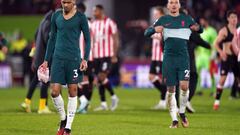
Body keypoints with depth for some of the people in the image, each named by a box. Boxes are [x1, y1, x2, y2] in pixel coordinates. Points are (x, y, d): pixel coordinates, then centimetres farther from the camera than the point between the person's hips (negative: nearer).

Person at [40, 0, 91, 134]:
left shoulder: (81, 17, -2)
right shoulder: (56, 16, 8)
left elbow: (87, 39, 2)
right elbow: (52, 38, 14)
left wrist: (85, 59, -8)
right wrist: (46, 60, 11)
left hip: (73, 59, -3)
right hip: (58, 58, 3)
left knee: (73, 92, 1)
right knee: (54, 91, -5)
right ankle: (63, 119, 19)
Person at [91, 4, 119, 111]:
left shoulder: (110, 23, -6)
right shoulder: (94, 24, 13)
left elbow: (115, 40, -6)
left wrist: (114, 55, -11)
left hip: (107, 55, -6)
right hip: (96, 55, 6)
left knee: (102, 76, -16)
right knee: (99, 79, 4)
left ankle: (114, 97, 1)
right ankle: (103, 104, 9)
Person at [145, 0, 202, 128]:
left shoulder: (186, 19, 10)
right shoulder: (163, 20, 8)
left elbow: (200, 30, 20)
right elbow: (146, 33, 7)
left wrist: (197, 27, -5)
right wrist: (154, 29, -16)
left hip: (183, 56, 0)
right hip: (169, 58, 0)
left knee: (184, 86, -15)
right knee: (170, 89, 0)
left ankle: (182, 112, 9)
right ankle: (174, 120, 9)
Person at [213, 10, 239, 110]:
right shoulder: (224, 30, -4)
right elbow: (216, 44, -7)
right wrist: (221, 52, -23)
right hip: (227, 57, -5)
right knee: (222, 78, -14)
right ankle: (217, 101, -10)